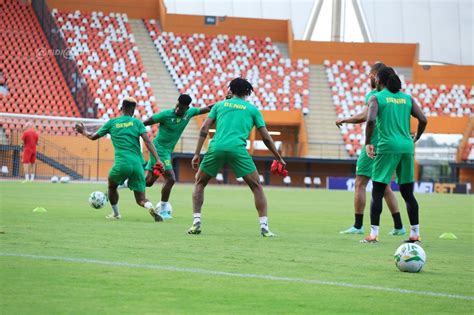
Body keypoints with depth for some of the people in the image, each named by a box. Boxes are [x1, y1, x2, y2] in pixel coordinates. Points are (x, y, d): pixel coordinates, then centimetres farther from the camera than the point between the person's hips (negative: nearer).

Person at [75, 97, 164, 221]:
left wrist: (83, 131, 43)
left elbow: (93, 137, 21)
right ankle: (151, 208, -24)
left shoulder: (112, 123, 10)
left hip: (121, 163, -1)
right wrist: (158, 160, -8)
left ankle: (116, 213, 37)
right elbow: (148, 142, -4)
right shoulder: (137, 122, 9)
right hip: (138, 164, 1)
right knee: (141, 199, 7)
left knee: (112, 186, 32)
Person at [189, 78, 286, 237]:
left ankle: (196, 222, 8)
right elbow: (266, 137, 16)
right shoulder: (252, 109, 18)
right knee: (257, 186, 11)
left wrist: (197, 154, 12)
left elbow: (204, 129, 12)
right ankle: (264, 227, 2)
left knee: (199, 183, 21)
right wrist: (279, 158, 26)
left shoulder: (220, 105, 22)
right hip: (237, 149, -1)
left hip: (216, 148, 2)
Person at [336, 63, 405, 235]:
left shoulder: (373, 95, -11)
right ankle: (398, 226, 9)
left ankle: (358, 226, -3)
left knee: (360, 184, -1)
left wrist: (343, 120, -11)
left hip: (373, 144, -8)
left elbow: (364, 116, -23)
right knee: (385, 187, 13)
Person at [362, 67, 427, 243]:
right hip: (407, 147, 4)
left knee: (377, 192, 1)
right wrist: (414, 140, 17)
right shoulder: (407, 98, 11)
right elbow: (423, 120, 2)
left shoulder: (376, 98, -1)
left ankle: (373, 234, -5)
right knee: (408, 193, 12)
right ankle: (415, 234, 12)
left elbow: (371, 120, -17)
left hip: (387, 147, -4)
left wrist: (368, 143, -5)